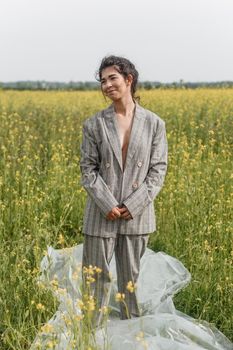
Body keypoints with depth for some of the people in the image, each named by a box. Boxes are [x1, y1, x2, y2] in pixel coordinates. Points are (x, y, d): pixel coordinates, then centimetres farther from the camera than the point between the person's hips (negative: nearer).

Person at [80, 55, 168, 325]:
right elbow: (88, 169, -3)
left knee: (131, 277, 14)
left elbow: (158, 170, -2)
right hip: (102, 214, 0)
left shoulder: (154, 123, -2)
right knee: (96, 276, 7)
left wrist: (133, 205, -12)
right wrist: (108, 205, -15)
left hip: (137, 215, 0)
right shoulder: (94, 124, -2)